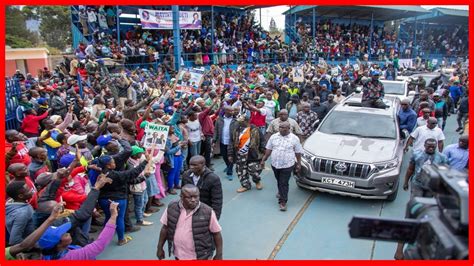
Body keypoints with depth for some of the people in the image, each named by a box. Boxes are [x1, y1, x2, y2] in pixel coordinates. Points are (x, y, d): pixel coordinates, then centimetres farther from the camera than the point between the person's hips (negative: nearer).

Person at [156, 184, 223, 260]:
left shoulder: (207, 212, -20)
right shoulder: (171, 208, -10)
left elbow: (216, 233, -10)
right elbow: (165, 228, 3)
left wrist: (219, 254, -6)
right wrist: (160, 248, 8)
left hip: (200, 257, -4)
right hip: (179, 255, 4)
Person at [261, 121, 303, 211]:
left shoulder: (294, 138, -4)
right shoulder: (273, 137, 3)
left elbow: (298, 153, 1)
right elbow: (268, 150, 8)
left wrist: (298, 164, 0)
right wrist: (263, 160, 6)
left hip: (287, 165, -4)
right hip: (275, 164, 4)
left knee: (284, 183, -5)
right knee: (279, 181, 20)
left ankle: (283, 201, 1)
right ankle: (281, 192, 47)